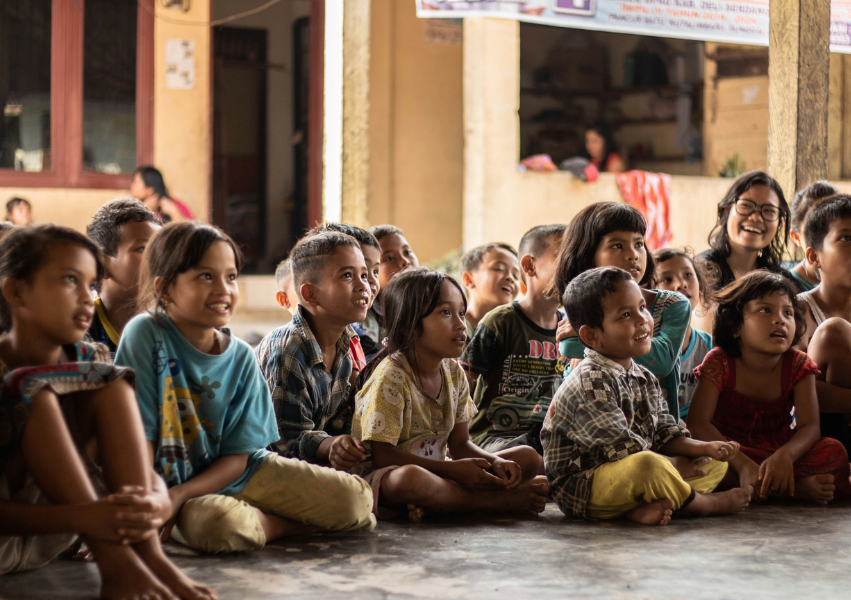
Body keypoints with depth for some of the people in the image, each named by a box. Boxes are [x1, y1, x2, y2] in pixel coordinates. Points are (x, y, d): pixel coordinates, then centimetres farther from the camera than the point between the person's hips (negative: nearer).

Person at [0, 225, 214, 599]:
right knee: (39, 391, -25)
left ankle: (149, 554, -25)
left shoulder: (87, 360, 0)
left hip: (48, 541, 5)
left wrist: (158, 500, -31)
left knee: (109, 380, -11)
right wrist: (80, 517, -41)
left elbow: (145, 469, -6)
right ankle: (116, 565, -32)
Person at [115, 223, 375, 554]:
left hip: (235, 474, 3)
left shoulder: (241, 357, -4)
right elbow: (140, 435, -15)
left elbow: (237, 456, -4)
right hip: (170, 479, -3)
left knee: (357, 499, -10)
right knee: (223, 525, -37)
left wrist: (179, 495, -18)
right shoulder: (146, 335, -14)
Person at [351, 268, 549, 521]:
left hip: (434, 470, 8)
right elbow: (382, 455, -20)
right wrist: (453, 469, -22)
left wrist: (495, 463, -11)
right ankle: (499, 501, -21)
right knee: (410, 478, -44)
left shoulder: (454, 373, 6)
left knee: (528, 457, 0)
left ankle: (430, 504, -20)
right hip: (383, 479, -8)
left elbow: (459, 443, 11)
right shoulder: (391, 377, -17)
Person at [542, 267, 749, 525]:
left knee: (717, 464, 10)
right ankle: (704, 504, -7)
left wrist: (703, 447, -7)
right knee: (648, 465, -39)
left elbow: (665, 434, 12)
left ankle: (643, 508, -18)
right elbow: (622, 449, -22)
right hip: (580, 490, -10)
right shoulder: (589, 382, -20)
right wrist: (674, 465, -12)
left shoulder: (645, 379, 11)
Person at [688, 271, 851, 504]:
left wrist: (785, 456, -40)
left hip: (779, 453, 2)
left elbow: (809, 426, -15)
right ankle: (797, 488, -31)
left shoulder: (798, 365, -4)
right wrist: (743, 465, -38)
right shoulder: (719, 363, -12)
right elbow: (698, 423, -23)